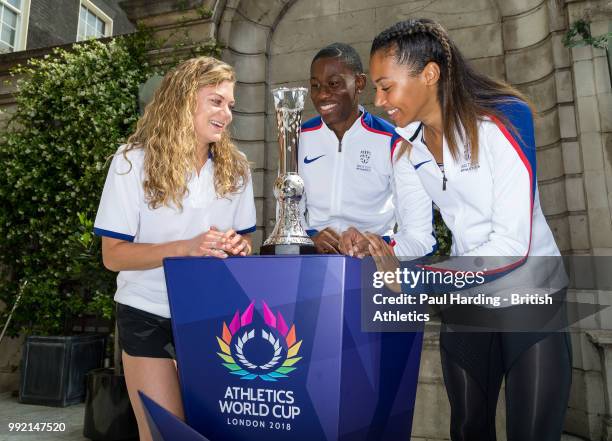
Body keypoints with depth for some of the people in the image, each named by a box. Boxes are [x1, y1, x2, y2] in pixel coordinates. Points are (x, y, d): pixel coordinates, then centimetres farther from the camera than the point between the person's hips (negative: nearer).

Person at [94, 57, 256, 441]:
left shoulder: (235, 167, -1)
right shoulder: (133, 162, -11)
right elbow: (113, 254, -12)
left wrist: (238, 247, -17)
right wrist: (185, 247, -26)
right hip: (149, 316, -3)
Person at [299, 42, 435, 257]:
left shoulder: (393, 142, -7)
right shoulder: (300, 138, 4)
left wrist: (374, 246, -28)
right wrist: (309, 236, -11)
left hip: (373, 255, -2)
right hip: (314, 252, 3)